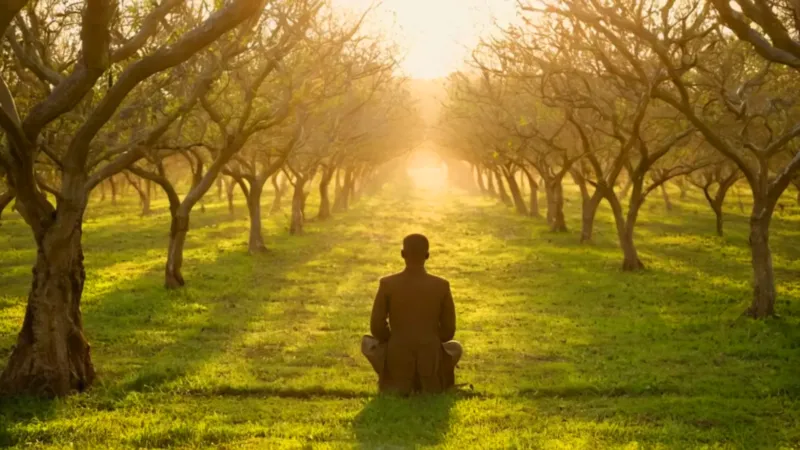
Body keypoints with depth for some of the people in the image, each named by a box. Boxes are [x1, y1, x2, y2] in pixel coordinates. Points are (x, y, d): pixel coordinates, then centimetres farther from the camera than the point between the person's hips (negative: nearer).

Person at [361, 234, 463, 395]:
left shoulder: (387, 284, -6)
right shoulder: (442, 285, -4)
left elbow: (376, 328, -2)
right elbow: (448, 331, 2)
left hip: (397, 360, -1)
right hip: (431, 360, 1)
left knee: (367, 342, 29)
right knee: (456, 347, 34)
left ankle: (393, 382, 12)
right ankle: (432, 382, 15)